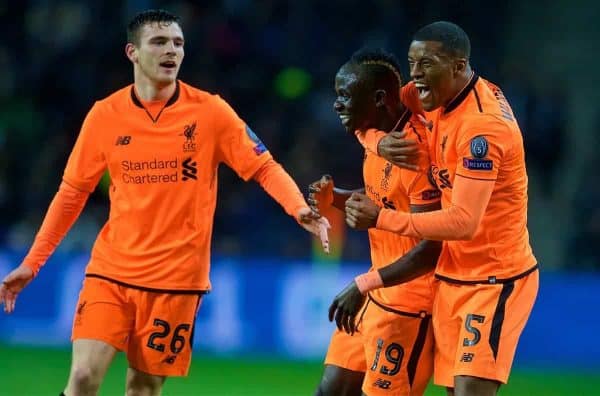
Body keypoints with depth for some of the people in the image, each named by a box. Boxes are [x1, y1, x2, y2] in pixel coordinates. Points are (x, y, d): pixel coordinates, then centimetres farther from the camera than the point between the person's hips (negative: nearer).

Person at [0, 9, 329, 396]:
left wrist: (299, 208, -23)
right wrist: (32, 263, 7)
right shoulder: (105, 115, 0)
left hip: (177, 277, -1)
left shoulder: (210, 111, -4)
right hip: (111, 272, 1)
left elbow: (264, 167, -3)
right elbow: (72, 193, 9)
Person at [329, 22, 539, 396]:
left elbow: (464, 221, -28)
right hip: (454, 276, 9)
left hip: (494, 280, -9)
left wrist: (381, 219, -25)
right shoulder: (443, 104, 4)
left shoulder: (481, 126, -23)